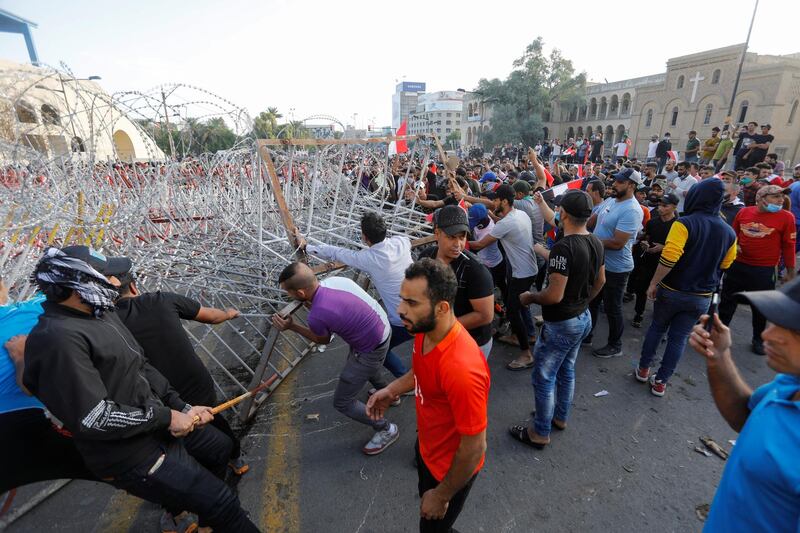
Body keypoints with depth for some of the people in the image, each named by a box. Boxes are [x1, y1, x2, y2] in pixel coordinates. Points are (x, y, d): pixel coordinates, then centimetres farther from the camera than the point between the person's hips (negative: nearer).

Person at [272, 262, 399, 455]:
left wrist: (291, 326, -2)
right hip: (382, 327, 9)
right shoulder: (333, 279, -11)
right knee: (357, 362, 39)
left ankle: (386, 429, 25)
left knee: (342, 402, 7)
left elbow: (323, 340, -6)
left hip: (371, 349, -8)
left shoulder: (316, 316, -31)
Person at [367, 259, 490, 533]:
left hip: (451, 468, -7)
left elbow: (474, 448, -29)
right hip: (426, 445, 8)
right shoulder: (425, 329, -16)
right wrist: (392, 390, -5)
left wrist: (442, 496, -15)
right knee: (425, 496, 34)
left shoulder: (461, 369, -42)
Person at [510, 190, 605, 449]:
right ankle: (560, 417, 43)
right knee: (566, 370, 24)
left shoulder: (563, 247, -29)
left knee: (543, 378, 7)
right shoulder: (596, 243, 0)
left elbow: (554, 295, -30)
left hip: (561, 324, -9)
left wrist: (530, 297, -12)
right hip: (583, 318, 9)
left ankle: (540, 433, 22)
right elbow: (600, 281, 13)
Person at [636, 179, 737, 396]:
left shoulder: (685, 223, -16)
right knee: (679, 338, 11)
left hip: (671, 290, -3)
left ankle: (643, 369, 28)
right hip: (701, 297, 3)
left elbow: (669, 257, -26)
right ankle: (660, 382, 18)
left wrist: (654, 283, -19)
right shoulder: (729, 232, 1)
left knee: (657, 328, 17)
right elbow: (724, 264, 12)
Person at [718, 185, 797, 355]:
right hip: (737, 265, 2)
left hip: (764, 271, -2)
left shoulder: (786, 217, -7)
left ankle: (758, 339, 30)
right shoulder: (744, 212, -2)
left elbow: (788, 246, -3)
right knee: (727, 301, 14)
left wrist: (790, 272, 0)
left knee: (760, 307, 12)